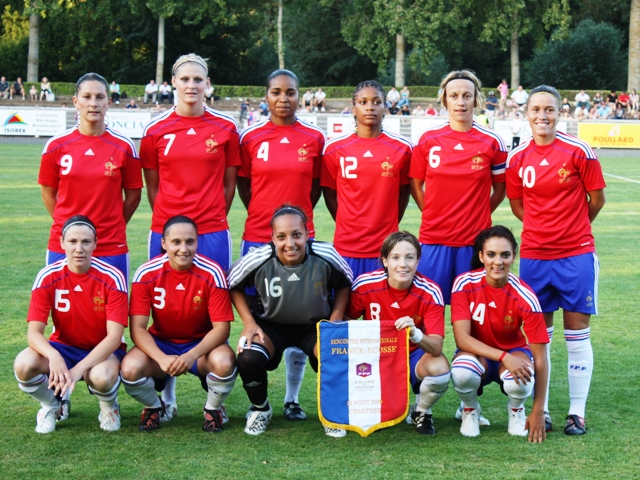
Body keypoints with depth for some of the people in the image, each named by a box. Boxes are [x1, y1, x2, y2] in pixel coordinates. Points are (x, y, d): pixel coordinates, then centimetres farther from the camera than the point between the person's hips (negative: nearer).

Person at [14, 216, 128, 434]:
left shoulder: (112, 278, -18)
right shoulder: (48, 277, -13)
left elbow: (114, 337, -22)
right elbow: (34, 332, -18)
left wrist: (79, 369, -36)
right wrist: (54, 356, -41)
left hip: (103, 350, -2)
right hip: (63, 348, 2)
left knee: (102, 376, -39)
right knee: (24, 364, -30)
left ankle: (109, 406, 1)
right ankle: (52, 405, 4)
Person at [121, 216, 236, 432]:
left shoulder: (212, 273, -18)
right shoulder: (146, 274, -15)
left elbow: (222, 327, -18)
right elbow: (138, 328, -16)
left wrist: (192, 355, -35)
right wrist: (162, 358, -34)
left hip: (201, 344, -1)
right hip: (160, 344, 1)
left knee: (224, 362, -34)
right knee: (130, 368, -29)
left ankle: (213, 408, 1)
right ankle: (154, 406, 7)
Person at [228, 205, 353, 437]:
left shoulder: (326, 257, -21)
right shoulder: (258, 260, -23)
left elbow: (344, 285, -1)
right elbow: (234, 286, -4)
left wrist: (336, 320, -11)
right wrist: (248, 322, -12)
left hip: (316, 325, 0)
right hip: (270, 326, 0)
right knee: (248, 359, -30)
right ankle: (260, 408, 5)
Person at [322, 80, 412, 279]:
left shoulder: (402, 148, 2)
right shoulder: (334, 148, 2)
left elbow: (403, 194, 12)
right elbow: (329, 194, 9)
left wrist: (388, 228, 8)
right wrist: (348, 226, 6)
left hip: (385, 248, 0)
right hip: (346, 248, 0)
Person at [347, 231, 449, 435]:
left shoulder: (430, 293, -21)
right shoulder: (365, 285, -18)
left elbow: (436, 348, -27)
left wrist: (415, 334, -48)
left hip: (415, 355, -1)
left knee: (439, 369, -34)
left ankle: (421, 412, 3)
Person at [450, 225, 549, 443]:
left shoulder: (524, 296, -21)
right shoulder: (465, 284, -19)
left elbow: (540, 357, -17)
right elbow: (462, 338, -22)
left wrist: (538, 412, -18)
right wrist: (504, 357, -36)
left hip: (514, 352, 0)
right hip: (477, 354, 0)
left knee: (520, 381, -35)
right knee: (461, 373, -36)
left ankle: (516, 409, 4)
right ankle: (470, 409, 1)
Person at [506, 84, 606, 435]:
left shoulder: (579, 151, -7)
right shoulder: (517, 159, 1)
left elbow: (597, 199, 2)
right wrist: (545, 228, 9)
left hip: (576, 255, -2)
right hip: (534, 256, 2)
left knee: (577, 333, 3)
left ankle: (577, 411, 11)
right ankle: (541, 410, 16)